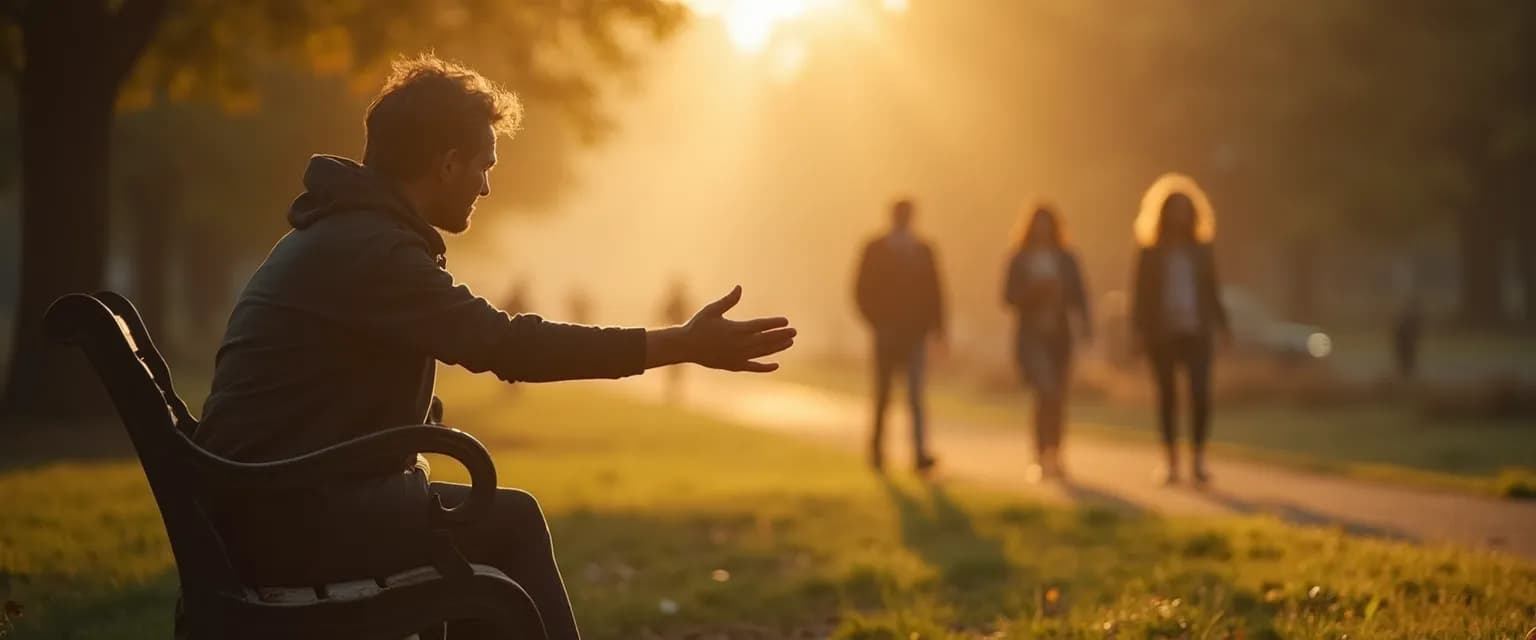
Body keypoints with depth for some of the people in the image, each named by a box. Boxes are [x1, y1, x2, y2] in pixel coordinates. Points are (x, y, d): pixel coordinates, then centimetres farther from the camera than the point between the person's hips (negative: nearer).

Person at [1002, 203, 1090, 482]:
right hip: (1030, 336, -3)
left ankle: (1052, 457, 16)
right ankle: (1044, 456, -12)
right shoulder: (1019, 260, 4)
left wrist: (1083, 321, -15)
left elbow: (1078, 294, 3)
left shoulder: (1066, 259, 9)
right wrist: (1035, 290, -18)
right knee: (1047, 392, -18)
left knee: (1057, 398, 4)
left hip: (1059, 335, 3)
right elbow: (1009, 297, -2)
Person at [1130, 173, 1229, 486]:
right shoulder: (1151, 254, 6)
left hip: (1196, 333, 0)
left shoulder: (1201, 251, 10)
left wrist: (1221, 325, 2)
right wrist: (1140, 331, -5)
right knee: (1167, 395, 2)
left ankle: (1198, 460, -5)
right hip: (1162, 334, 0)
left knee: (1200, 392, -12)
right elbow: (1140, 295, 5)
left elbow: (1213, 291, 11)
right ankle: (1171, 462, 8)